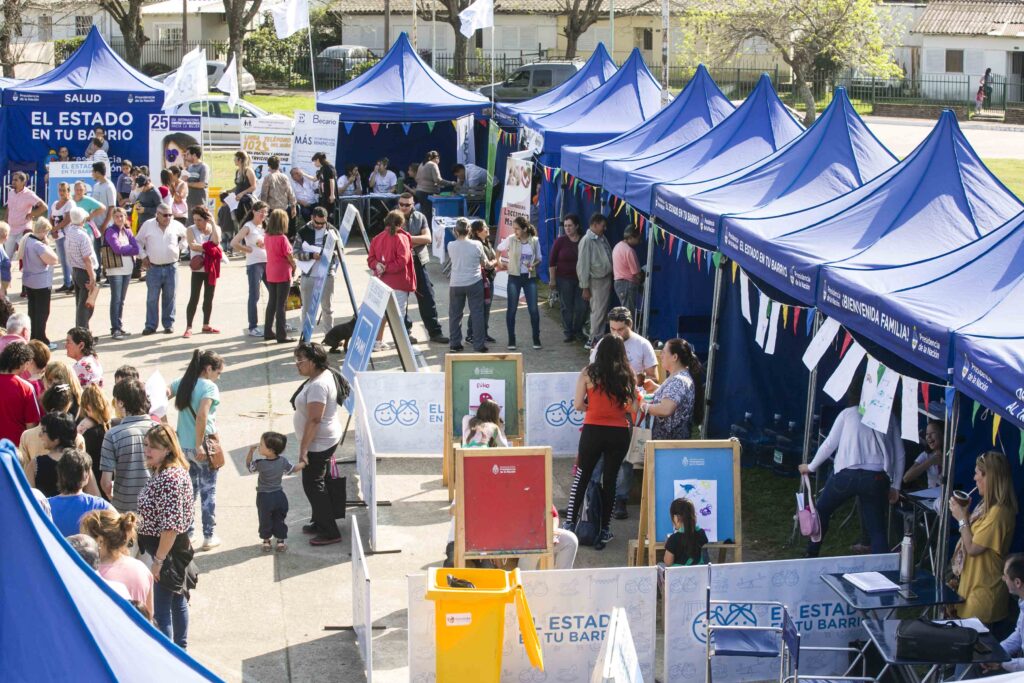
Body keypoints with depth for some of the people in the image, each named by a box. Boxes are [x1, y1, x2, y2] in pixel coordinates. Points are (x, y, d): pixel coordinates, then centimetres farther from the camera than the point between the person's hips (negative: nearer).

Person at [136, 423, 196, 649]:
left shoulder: (170, 478, -26)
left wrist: (159, 560, -23)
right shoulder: (162, 472, 6)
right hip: (175, 548, 10)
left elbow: (170, 526, -28)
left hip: (168, 550, -10)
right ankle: (180, 649, 38)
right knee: (177, 601, 23)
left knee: (161, 612, -2)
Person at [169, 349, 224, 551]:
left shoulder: (182, 382, 5)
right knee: (208, 492, 7)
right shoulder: (209, 387, -16)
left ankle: (186, 532, 26)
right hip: (203, 446, -6)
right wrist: (199, 445, -21)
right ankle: (209, 536, 13)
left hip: (183, 446, 6)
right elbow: (202, 416, -26)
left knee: (189, 489, 20)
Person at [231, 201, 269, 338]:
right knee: (254, 296, -5)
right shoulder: (248, 227, -4)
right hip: (254, 264, -7)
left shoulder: (266, 226, 16)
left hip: (268, 262, 7)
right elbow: (234, 243, -14)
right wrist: (249, 250, -11)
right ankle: (253, 327, -1)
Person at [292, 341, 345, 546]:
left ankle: (330, 533, 4)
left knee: (313, 486, -2)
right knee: (316, 484, 21)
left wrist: (303, 449, -25)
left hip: (318, 444, -10)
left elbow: (314, 419, -28)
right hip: (324, 441, 10)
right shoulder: (325, 375, 7)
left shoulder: (318, 385, -26)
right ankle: (319, 523, 34)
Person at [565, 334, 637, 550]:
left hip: (593, 431, -1)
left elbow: (578, 405, -4)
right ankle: (605, 530, 14)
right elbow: (633, 407, 2)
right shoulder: (628, 376, 0)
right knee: (610, 479, 11)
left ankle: (570, 524, 12)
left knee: (582, 477, 14)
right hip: (619, 433, 1)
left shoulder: (588, 373, -4)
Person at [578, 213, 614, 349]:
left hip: (607, 279, 8)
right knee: (598, 311, -3)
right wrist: (585, 287, -15)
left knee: (604, 311, 13)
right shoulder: (587, 241, -14)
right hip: (596, 281, -8)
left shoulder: (602, 238, 10)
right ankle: (594, 340, 6)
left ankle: (600, 337, 22)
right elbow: (583, 265, -15)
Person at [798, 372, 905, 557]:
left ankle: (811, 556, 29)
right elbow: (899, 455, 9)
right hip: (876, 478, 1)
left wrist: (811, 467, 24)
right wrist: (895, 486, 16)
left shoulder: (847, 414, 5)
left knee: (821, 510, 22)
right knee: (877, 529, 5)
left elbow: (829, 445, 9)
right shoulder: (888, 417, 10)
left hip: (846, 474, -1)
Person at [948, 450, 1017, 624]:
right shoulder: (988, 505, 6)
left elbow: (973, 548, -21)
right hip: (972, 583, 10)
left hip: (983, 590, -10)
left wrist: (962, 518, -12)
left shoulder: (998, 512, -25)